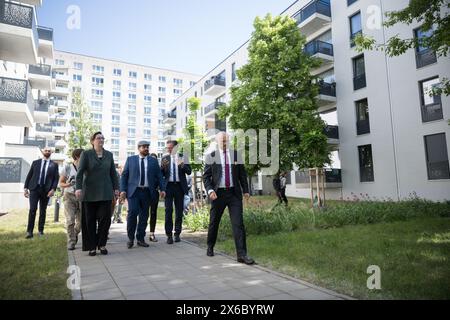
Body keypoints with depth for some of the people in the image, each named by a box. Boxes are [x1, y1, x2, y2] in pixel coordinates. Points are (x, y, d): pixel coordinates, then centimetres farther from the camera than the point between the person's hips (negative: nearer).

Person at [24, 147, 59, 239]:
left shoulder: (54, 165, 8)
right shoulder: (35, 162, 11)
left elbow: (56, 178, 1)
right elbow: (29, 176, 10)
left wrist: (53, 189, -11)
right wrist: (25, 188, 3)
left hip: (46, 190, 0)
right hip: (34, 188, 0)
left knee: (43, 211, 6)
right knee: (33, 209, -11)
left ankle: (40, 230, 16)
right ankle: (29, 231, -7)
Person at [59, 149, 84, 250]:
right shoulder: (68, 167, -2)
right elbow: (61, 183, 4)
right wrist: (69, 184, -16)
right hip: (69, 196, -2)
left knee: (81, 221, 5)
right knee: (70, 220, -12)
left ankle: (75, 234, 36)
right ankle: (71, 242, 4)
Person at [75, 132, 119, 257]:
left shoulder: (109, 155, 10)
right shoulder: (86, 154, 1)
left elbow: (113, 173, 12)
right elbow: (80, 172, -6)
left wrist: (116, 188, 7)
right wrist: (78, 188, -17)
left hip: (105, 192, 2)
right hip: (90, 193, -2)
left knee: (105, 219, -3)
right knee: (90, 221, 5)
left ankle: (102, 244, 13)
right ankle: (92, 247, 15)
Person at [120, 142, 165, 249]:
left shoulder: (153, 161, 11)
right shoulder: (130, 159, 9)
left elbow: (159, 176, 8)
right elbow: (124, 175, 6)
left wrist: (162, 189, -3)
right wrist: (123, 190, -4)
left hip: (147, 192, 2)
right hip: (134, 191, -2)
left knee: (144, 215, 4)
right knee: (132, 213, -11)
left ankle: (140, 239, 15)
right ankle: (130, 238, 5)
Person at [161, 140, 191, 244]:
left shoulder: (183, 157, 5)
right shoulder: (165, 158, 7)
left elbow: (189, 172, -1)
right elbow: (161, 174, 5)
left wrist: (182, 165, -19)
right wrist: (163, 166, -15)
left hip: (180, 186, 0)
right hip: (169, 186, 0)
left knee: (179, 211, 6)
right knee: (168, 210, -6)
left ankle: (177, 234, 17)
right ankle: (169, 235, 1)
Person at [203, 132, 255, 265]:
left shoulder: (236, 155, 6)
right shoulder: (211, 157, 0)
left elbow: (242, 174, 10)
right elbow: (206, 176, -1)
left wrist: (246, 190, 5)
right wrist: (210, 190, -16)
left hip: (234, 193, 1)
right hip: (218, 194, 0)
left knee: (238, 223, -6)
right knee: (214, 222, 13)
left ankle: (242, 254, -2)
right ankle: (210, 247, 36)